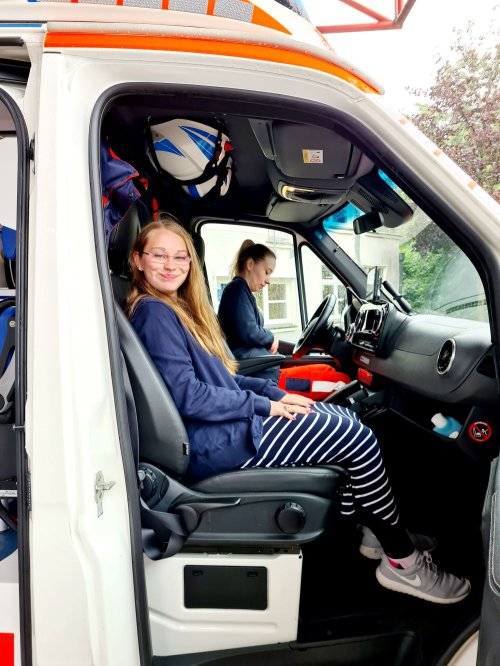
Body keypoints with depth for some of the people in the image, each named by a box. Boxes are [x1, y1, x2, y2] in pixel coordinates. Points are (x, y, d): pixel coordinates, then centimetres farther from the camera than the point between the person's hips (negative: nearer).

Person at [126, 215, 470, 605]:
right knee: (358, 437, -8)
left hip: (226, 424, 10)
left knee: (345, 418, 9)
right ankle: (402, 561, 8)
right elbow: (186, 396, -22)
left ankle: (375, 529, 17)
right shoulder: (153, 313, -14)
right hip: (213, 443, -10)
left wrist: (273, 391, 4)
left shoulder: (177, 308, 17)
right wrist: (265, 406, -15)